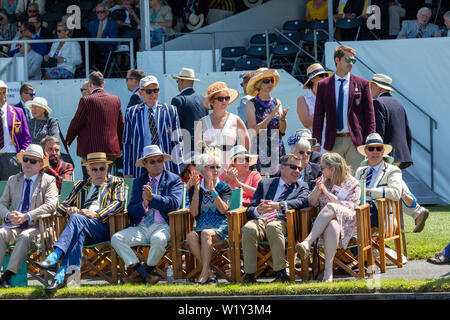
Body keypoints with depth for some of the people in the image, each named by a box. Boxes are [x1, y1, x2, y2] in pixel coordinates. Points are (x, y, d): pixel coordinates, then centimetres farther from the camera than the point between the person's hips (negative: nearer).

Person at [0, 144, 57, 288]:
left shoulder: (48, 181, 4)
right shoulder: (13, 180, 18)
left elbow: (50, 205, -10)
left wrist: (26, 216, -21)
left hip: (36, 226, -4)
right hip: (14, 225, 4)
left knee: (25, 237, -36)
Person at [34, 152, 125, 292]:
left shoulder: (116, 183, 19)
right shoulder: (80, 186, 30)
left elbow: (119, 203, 1)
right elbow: (62, 206, 25)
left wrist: (96, 214, -14)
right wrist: (70, 210, -2)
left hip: (103, 227, -3)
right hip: (81, 228, 3)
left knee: (77, 218, -32)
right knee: (78, 234, -36)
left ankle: (54, 257, -47)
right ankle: (63, 275, -54)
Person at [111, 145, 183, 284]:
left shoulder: (174, 180, 9)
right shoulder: (138, 182, 19)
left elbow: (174, 203, -8)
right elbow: (131, 210, 8)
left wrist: (152, 198, -16)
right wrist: (144, 204, -13)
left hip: (162, 226, -4)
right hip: (140, 228, 4)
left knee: (158, 240, -39)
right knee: (116, 238, -22)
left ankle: (147, 269, -11)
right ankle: (142, 272, -21)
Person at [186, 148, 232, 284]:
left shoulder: (224, 188, 10)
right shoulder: (194, 190, 14)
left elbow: (223, 209, -6)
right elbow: (194, 213, 1)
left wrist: (212, 190, -13)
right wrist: (196, 190, -5)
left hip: (220, 227, -2)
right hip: (202, 226, 2)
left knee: (206, 233, -37)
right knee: (191, 236, -34)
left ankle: (204, 274, -36)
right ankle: (209, 273, -31)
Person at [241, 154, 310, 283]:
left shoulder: (301, 187, 22)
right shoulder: (265, 183, 26)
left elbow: (303, 201, -3)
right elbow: (249, 210, 16)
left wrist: (278, 205, -20)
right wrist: (258, 210, -11)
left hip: (281, 221, -2)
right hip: (260, 219, 2)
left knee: (273, 227, -38)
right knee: (249, 229, -34)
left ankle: (281, 273, -33)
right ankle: (249, 275, -28)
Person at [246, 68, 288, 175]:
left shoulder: (277, 102, 10)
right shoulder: (251, 104, -2)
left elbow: (283, 130, 6)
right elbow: (253, 130, -11)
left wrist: (282, 118, -14)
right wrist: (271, 116, -18)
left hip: (277, 148, 4)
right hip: (260, 149, -4)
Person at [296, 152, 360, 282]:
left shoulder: (352, 183, 6)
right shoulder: (323, 180, 20)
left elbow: (350, 207, -7)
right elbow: (311, 202, 19)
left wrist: (327, 193, -10)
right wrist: (318, 190, -1)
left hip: (347, 221, -3)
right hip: (325, 220, 3)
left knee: (330, 207, -37)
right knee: (332, 225, -38)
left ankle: (307, 243, -51)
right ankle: (328, 270, -53)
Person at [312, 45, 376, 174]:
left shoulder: (362, 84, 6)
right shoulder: (324, 85, 8)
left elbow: (369, 114, 6)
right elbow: (318, 115, 9)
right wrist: (316, 143, 3)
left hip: (355, 140, -1)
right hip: (333, 142, 1)